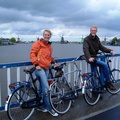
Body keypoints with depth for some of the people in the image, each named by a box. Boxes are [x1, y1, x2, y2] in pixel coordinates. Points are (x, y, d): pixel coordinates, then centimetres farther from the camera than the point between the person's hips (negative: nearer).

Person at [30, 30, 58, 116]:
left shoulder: (49, 46, 21)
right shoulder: (38, 43, -2)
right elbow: (32, 54, -8)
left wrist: (53, 62, 15)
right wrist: (36, 64, -15)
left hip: (46, 68, 7)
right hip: (40, 68, -7)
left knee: (43, 87, 12)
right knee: (46, 87, -11)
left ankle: (41, 106, 24)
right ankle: (49, 108, -1)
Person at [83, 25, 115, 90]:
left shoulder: (97, 39, 8)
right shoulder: (87, 39, -13)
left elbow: (101, 47, 8)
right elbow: (85, 49, -26)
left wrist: (110, 51, -7)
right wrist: (89, 58, -44)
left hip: (95, 57, 7)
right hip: (90, 59, -7)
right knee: (104, 65, -23)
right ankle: (108, 82, -11)